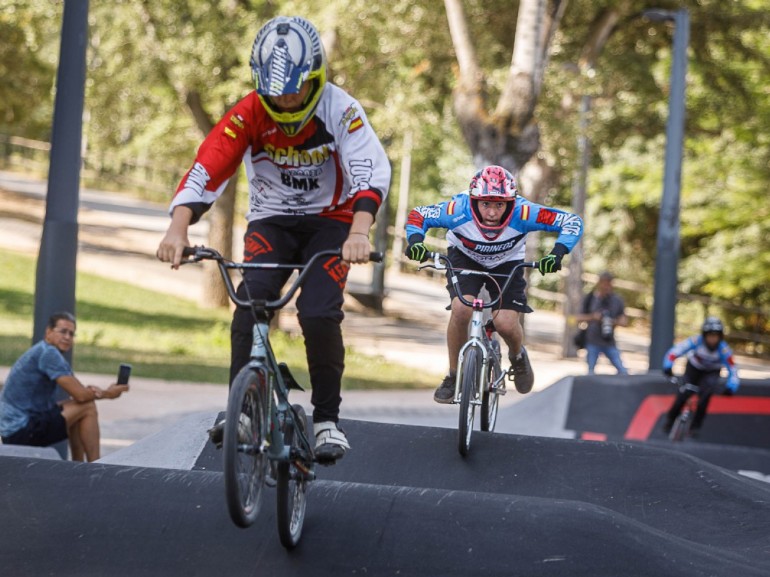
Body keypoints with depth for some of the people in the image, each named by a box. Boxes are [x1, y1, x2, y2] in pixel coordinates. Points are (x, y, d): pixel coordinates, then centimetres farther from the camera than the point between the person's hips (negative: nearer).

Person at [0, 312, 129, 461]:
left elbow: (76, 391, 19)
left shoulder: (42, 351, 16)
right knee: (87, 408, -8)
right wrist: (107, 393, 2)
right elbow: (80, 395, -16)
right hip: (23, 431, -11)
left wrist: (93, 391, -5)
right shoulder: (48, 353, -15)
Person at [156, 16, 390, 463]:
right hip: (271, 221, 2)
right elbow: (205, 172, -26)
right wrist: (178, 229, -43)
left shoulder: (340, 110, -21)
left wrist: (360, 232, -51)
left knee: (319, 315, -21)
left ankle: (327, 418, -5)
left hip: (329, 221, -2)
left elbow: (372, 171, -33)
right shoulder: (247, 116, -17)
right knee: (250, 304, -23)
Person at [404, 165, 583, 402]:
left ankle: (517, 356, 20)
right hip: (465, 259, 0)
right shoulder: (458, 210, -34)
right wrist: (415, 241, -36)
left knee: (506, 324, -17)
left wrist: (557, 253, -42)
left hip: (506, 264, 0)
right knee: (461, 309, -25)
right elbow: (417, 216, -18)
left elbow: (572, 222, -28)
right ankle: (453, 376, -5)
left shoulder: (523, 213, -36)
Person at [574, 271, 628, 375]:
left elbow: (624, 321, 5)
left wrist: (614, 322, -17)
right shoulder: (590, 298, -1)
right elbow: (578, 318, 2)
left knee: (622, 370, -7)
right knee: (590, 371, 0)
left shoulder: (617, 300, 2)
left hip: (609, 342, 1)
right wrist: (592, 317, -18)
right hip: (592, 342, -1)